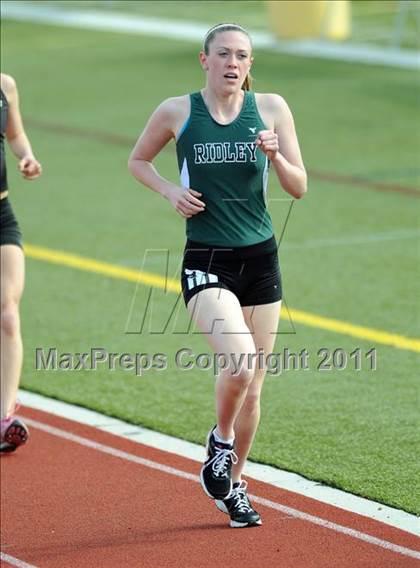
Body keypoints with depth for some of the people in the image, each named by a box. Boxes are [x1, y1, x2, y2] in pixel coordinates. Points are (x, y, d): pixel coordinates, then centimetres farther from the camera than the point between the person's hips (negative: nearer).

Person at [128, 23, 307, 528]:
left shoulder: (271, 108, 1)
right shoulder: (177, 112, -3)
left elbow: (299, 188, 4)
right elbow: (137, 160, 14)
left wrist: (275, 155, -16)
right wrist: (171, 191, -4)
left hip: (261, 259, 3)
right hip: (206, 262, -3)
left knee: (252, 386, 9)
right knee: (239, 362, -25)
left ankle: (232, 485, 29)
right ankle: (220, 442, 5)